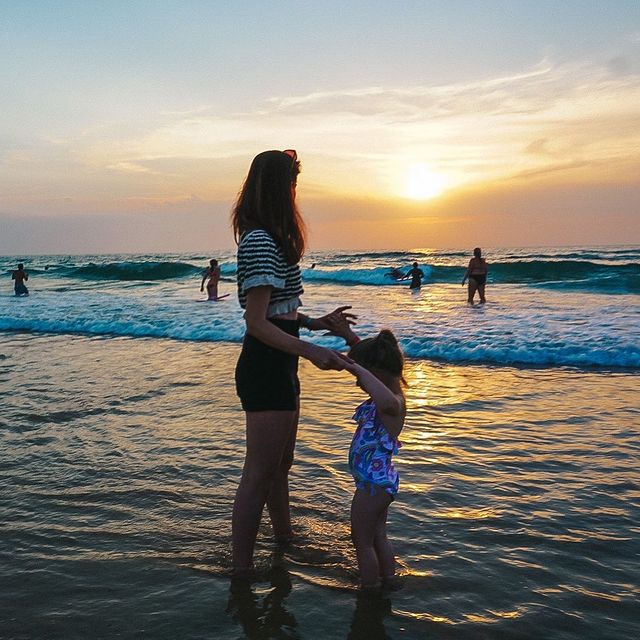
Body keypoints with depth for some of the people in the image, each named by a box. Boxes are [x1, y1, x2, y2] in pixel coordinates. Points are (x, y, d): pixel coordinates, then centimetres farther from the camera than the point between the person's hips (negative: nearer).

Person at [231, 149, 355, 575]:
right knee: (259, 475, -1)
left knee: (280, 464, 24)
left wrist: (314, 322, 12)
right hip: (265, 368, -11)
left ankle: (286, 544, 43)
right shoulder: (261, 241, -19)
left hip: (278, 367, 11)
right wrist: (312, 352, -32)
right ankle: (242, 574, 12)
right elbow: (256, 323, -24)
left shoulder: (266, 239, 13)